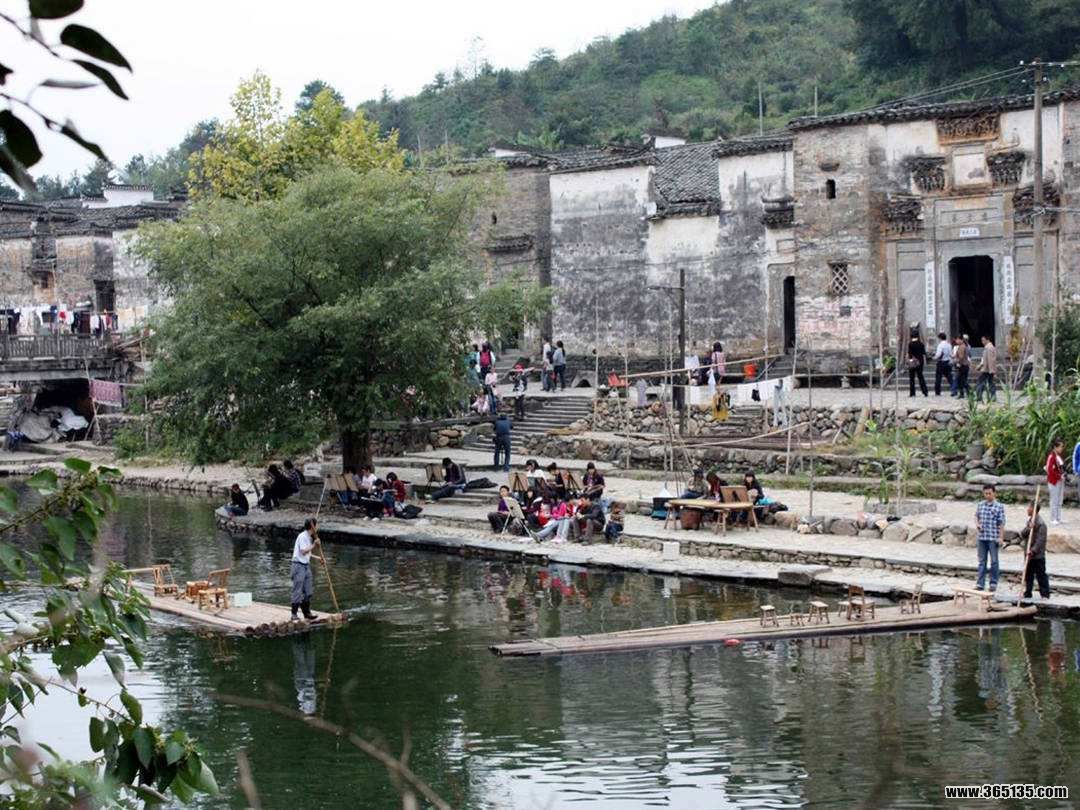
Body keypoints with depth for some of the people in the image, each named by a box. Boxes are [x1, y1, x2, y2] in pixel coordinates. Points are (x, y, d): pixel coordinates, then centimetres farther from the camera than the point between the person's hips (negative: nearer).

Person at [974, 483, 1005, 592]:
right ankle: (980, 583, 13)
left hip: (993, 538, -4)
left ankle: (993, 583, 12)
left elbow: (1001, 523, -6)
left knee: (994, 561, 3)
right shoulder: (980, 505, 8)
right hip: (982, 537, 4)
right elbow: (976, 516, 21)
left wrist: (1001, 537, -10)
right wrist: (977, 524, -1)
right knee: (981, 561, 9)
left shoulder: (999, 507, -5)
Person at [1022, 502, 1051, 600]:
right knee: (1028, 575, 12)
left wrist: (1033, 551, -26)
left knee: (1041, 575, -2)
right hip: (1029, 554, 8)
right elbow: (1023, 533, 5)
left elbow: (1041, 540, -20)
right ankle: (1027, 594, 19)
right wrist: (1029, 528, -16)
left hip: (1038, 555, -8)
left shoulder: (1041, 523, -15)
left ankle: (1045, 594, 5)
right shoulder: (1029, 520, 12)